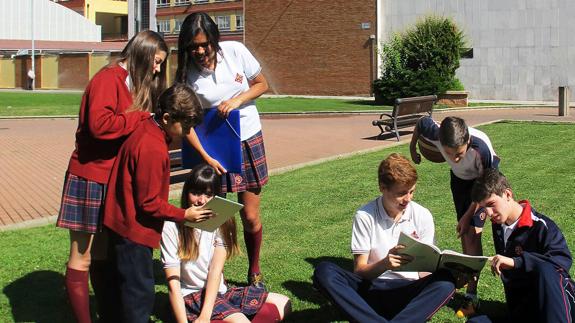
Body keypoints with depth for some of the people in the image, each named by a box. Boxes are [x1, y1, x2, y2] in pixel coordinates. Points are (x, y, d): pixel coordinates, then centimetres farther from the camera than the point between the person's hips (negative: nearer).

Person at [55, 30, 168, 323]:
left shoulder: (132, 83, 15)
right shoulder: (108, 79, -13)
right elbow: (100, 124, -26)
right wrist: (141, 118, -16)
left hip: (113, 180, 9)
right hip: (91, 179, -9)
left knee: (104, 254, 15)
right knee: (82, 257, 1)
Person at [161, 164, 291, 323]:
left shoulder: (221, 222, 1)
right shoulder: (172, 227, -11)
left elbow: (216, 270, -11)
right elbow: (173, 284, -14)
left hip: (218, 291, 6)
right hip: (191, 296, -6)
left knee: (283, 304, -6)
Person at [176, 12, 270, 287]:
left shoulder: (235, 51, -11)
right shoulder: (186, 73, -13)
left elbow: (261, 84, 1)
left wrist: (238, 100, -16)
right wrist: (205, 157, -22)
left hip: (248, 140, 1)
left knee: (250, 217, 5)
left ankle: (254, 271, 28)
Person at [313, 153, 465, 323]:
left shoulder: (422, 215, 1)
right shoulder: (365, 216, -4)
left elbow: (425, 270, 4)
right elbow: (359, 270, -6)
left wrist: (452, 275, -18)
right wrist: (384, 265, -28)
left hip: (409, 290, 1)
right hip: (372, 288, -1)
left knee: (445, 281, -30)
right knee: (324, 271, -26)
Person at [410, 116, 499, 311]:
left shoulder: (481, 148, -42)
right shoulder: (435, 133, -34)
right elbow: (421, 123, -7)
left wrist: (468, 216, -20)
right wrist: (412, 149, 9)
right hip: (459, 177, 4)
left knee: (472, 232, -13)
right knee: (463, 231, 8)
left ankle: (471, 294, -12)